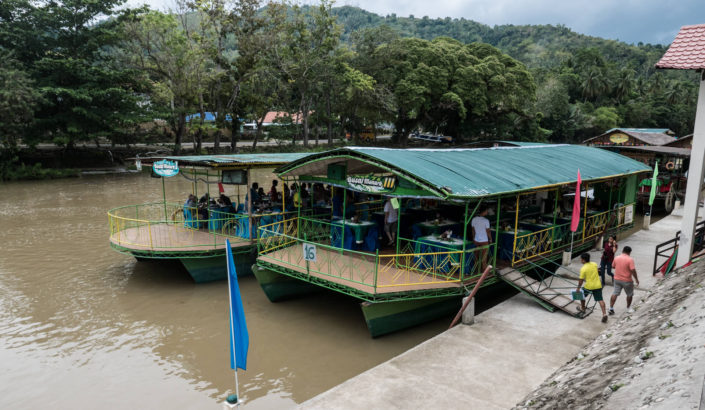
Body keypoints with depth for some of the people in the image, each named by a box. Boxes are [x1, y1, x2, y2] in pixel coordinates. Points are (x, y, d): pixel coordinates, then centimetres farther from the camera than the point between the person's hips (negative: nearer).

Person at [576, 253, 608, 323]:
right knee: (600, 299, 1)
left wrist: (578, 288, -2)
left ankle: (582, 309, 36)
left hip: (589, 286, -4)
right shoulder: (594, 264, 2)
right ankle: (604, 314, -10)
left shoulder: (583, 268, -14)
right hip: (598, 285, 4)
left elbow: (581, 280, -12)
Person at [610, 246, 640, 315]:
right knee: (629, 294, 17)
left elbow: (613, 266, 13)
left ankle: (611, 308, 1)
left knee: (615, 293, 7)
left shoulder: (616, 258, -1)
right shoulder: (630, 259, -15)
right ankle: (628, 308, 30)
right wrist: (636, 279, -9)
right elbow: (633, 270, -18)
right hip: (627, 280, -4)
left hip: (617, 279, 4)